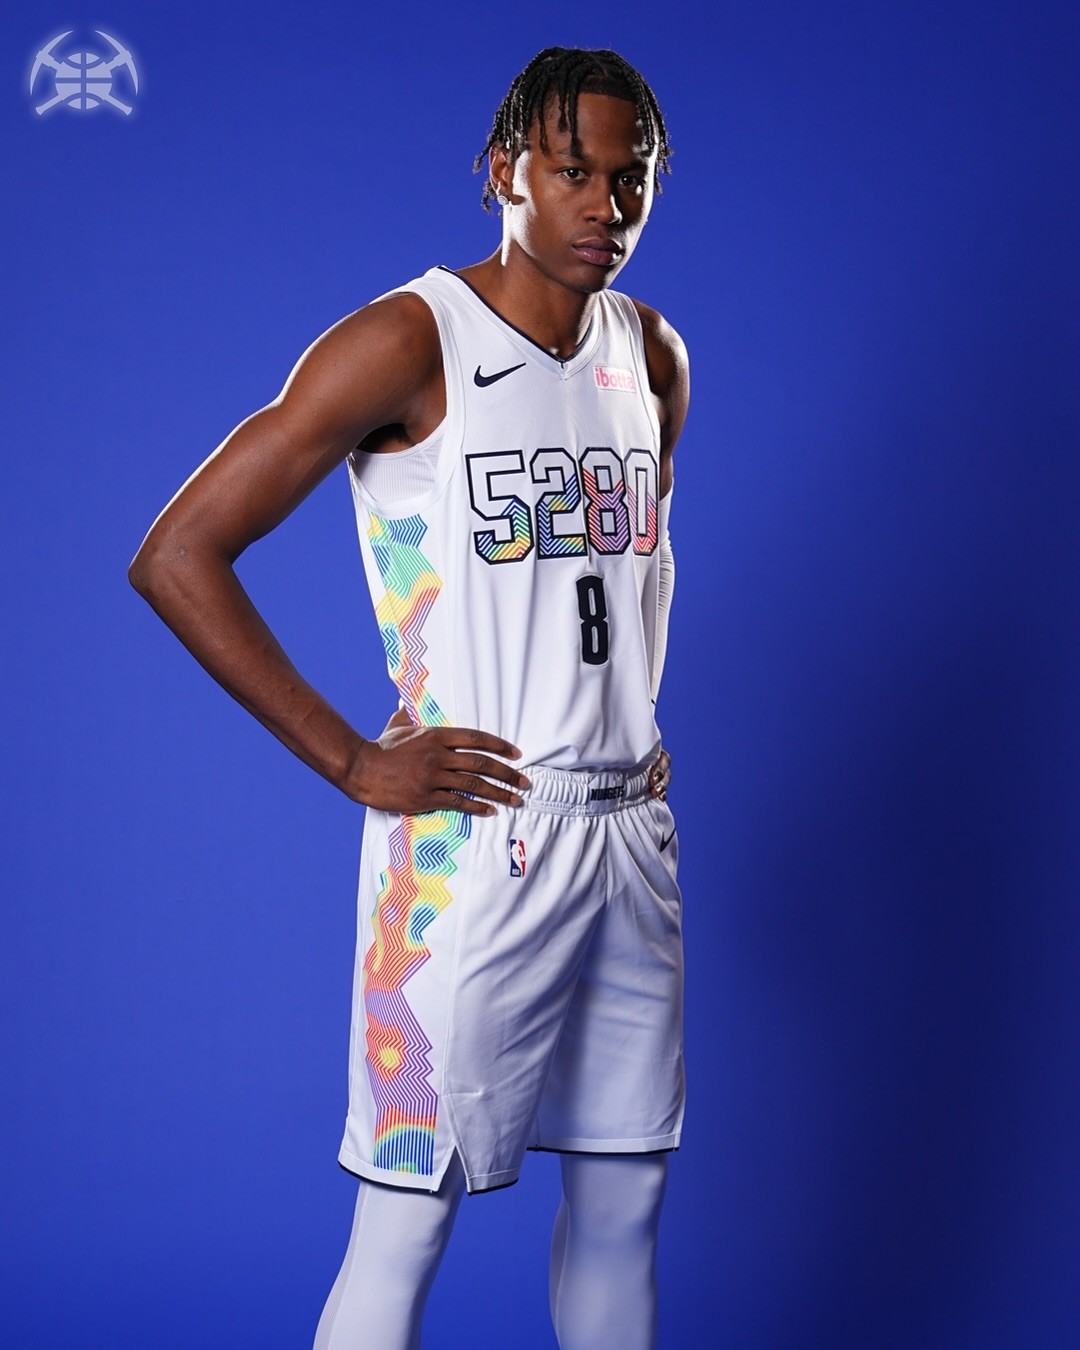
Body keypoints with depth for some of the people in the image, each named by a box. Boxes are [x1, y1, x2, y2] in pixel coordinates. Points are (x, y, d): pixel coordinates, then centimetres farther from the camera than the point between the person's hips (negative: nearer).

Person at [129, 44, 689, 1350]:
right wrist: (353, 762, -14)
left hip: (630, 833, 7)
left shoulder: (652, 354, 10)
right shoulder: (408, 344, -11)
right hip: (471, 839, -6)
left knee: (622, 1199, 15)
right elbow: (176, 557, -14)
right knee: (405, 1227, -1)